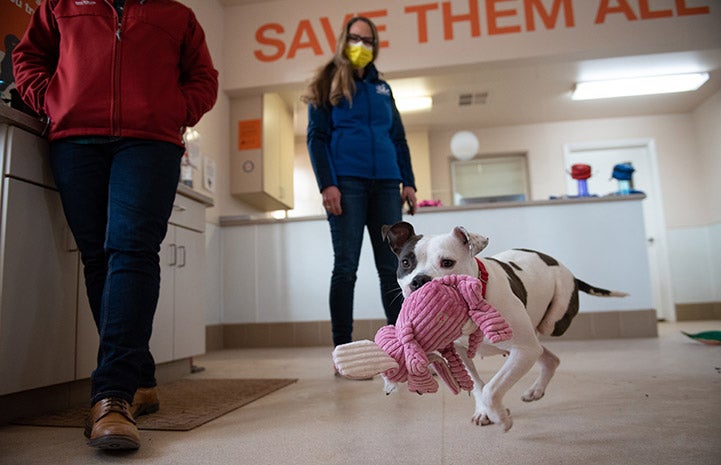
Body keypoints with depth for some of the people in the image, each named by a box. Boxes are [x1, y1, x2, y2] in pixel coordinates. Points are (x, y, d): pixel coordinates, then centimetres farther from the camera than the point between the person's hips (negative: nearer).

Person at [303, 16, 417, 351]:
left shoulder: (382, 88, 21)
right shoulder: (328, 84, 10)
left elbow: (398, 138, 19)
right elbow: (316, 137, 1)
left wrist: (408, 182, 8)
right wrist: (326, 184, -12)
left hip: (386, 184, 4)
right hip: (346, 183, -4)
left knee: (392, 266, 2)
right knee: (346, 266, -5)